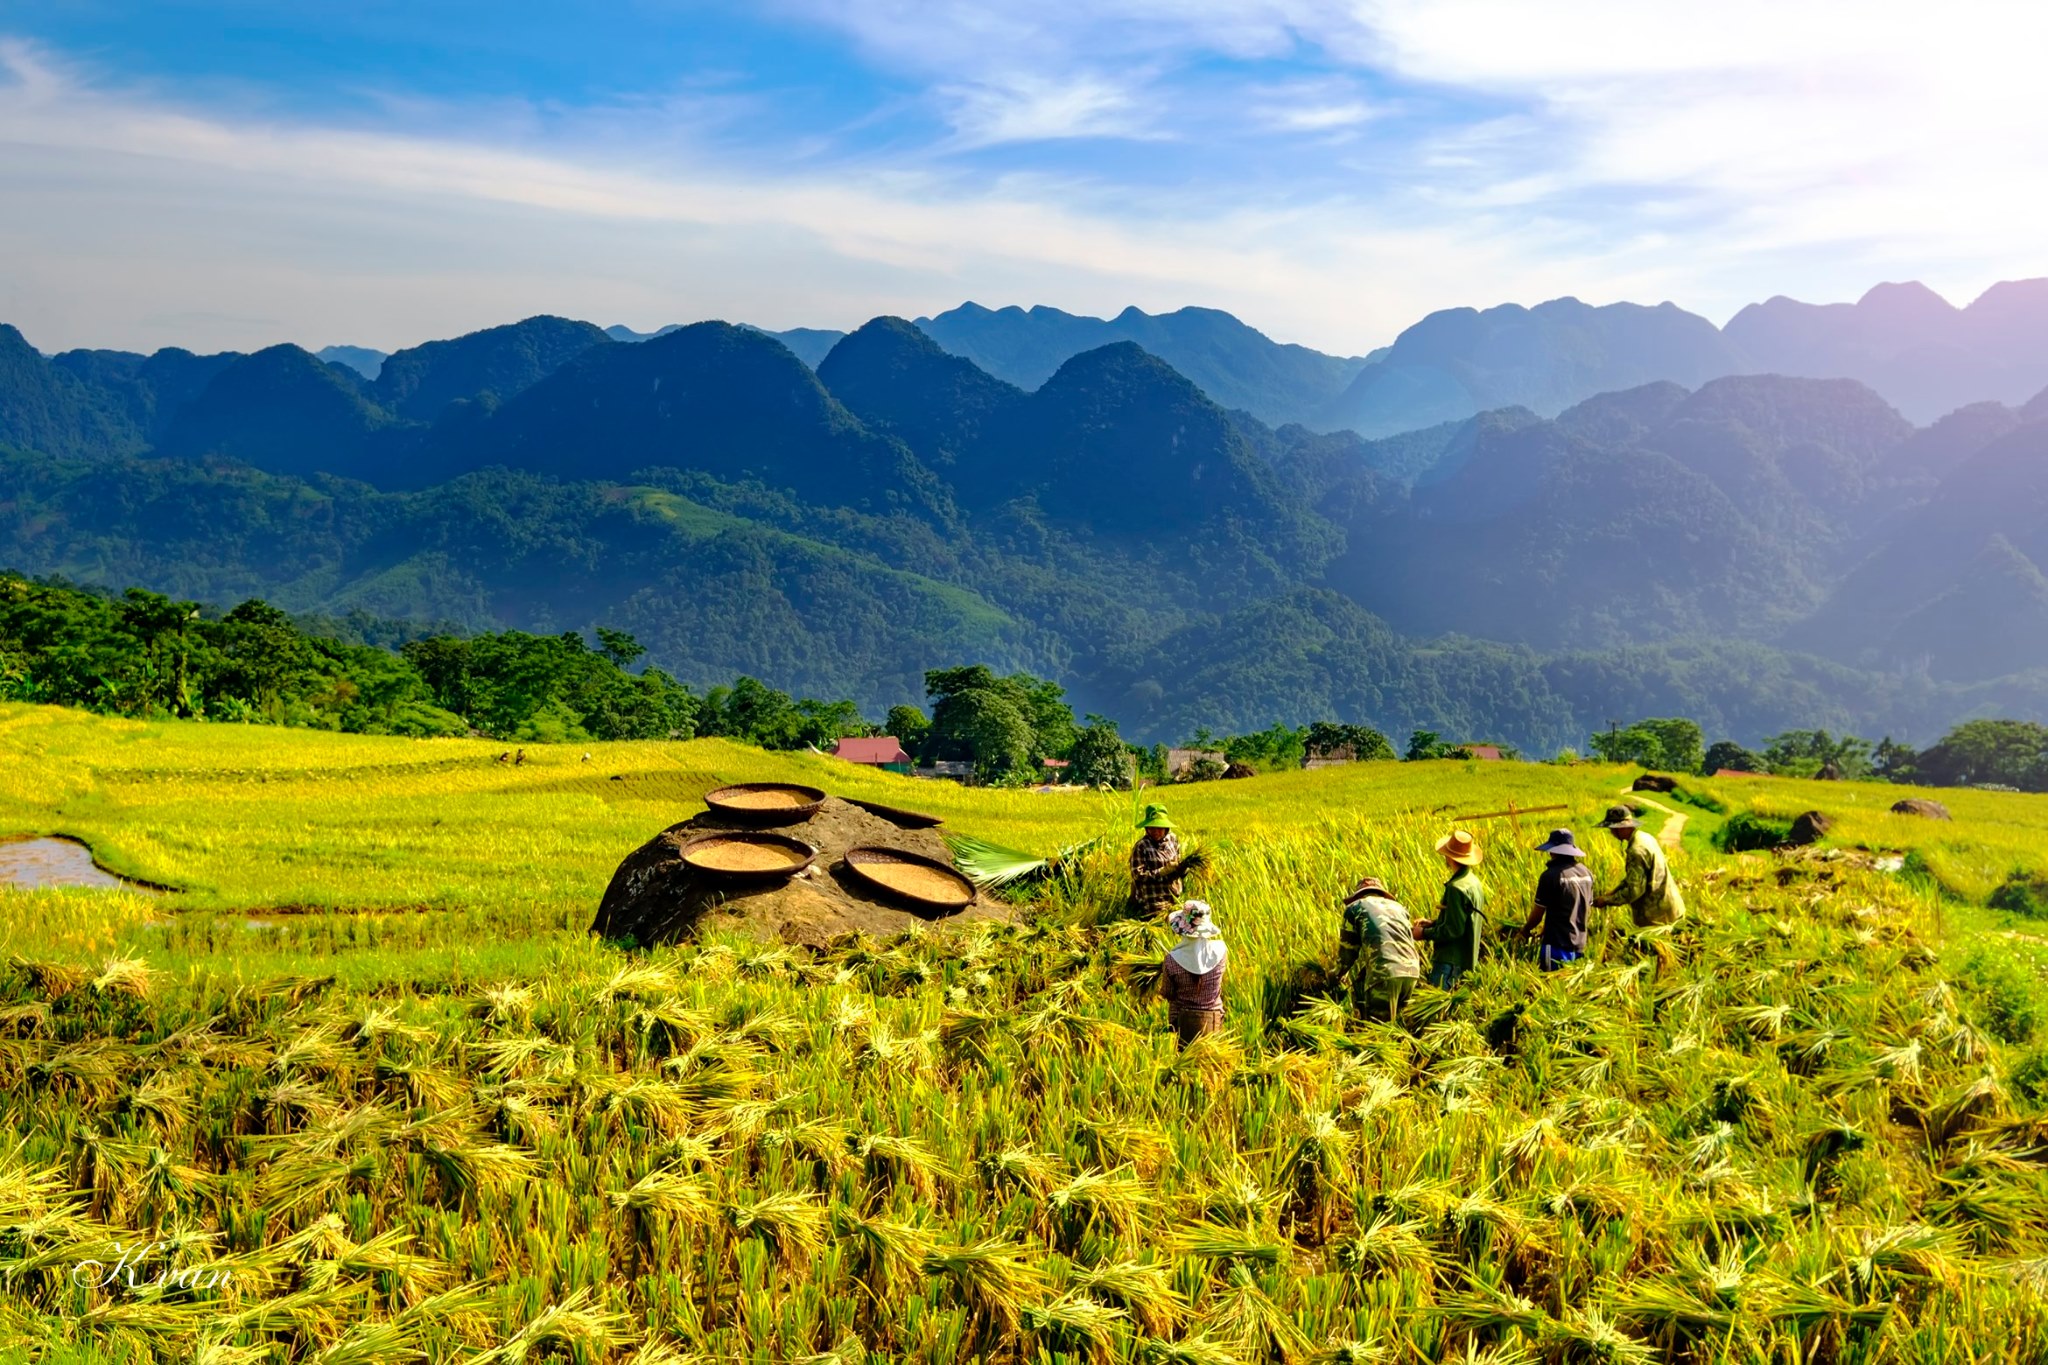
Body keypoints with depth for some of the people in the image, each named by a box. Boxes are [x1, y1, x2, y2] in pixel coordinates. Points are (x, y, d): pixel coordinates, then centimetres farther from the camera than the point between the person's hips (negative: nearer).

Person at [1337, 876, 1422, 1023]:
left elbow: (1348, 947, 17)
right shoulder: (1397, 907, 28)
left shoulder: (1355, 907, 15)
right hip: (1411, 969, 5)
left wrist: (1340, 973, 34)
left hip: (1384, 972, -5)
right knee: (1395, 1023, 17)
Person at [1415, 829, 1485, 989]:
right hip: (1464, 956, 10)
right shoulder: (1473, 881, 9)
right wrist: (1433, 923, 13)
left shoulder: (1457, 888, -22)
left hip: (1451, 959, -10)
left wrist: (1424, 933, -11)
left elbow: (1453, 930, -22)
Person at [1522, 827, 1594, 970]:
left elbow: (1537, 913, -10)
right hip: (1579, 945, 7)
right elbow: (1588, 910, 15)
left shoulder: (1551, 875, -16)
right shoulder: (1586, 873, 5)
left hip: (1557, 944, -7)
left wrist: (1525, 929, 11)